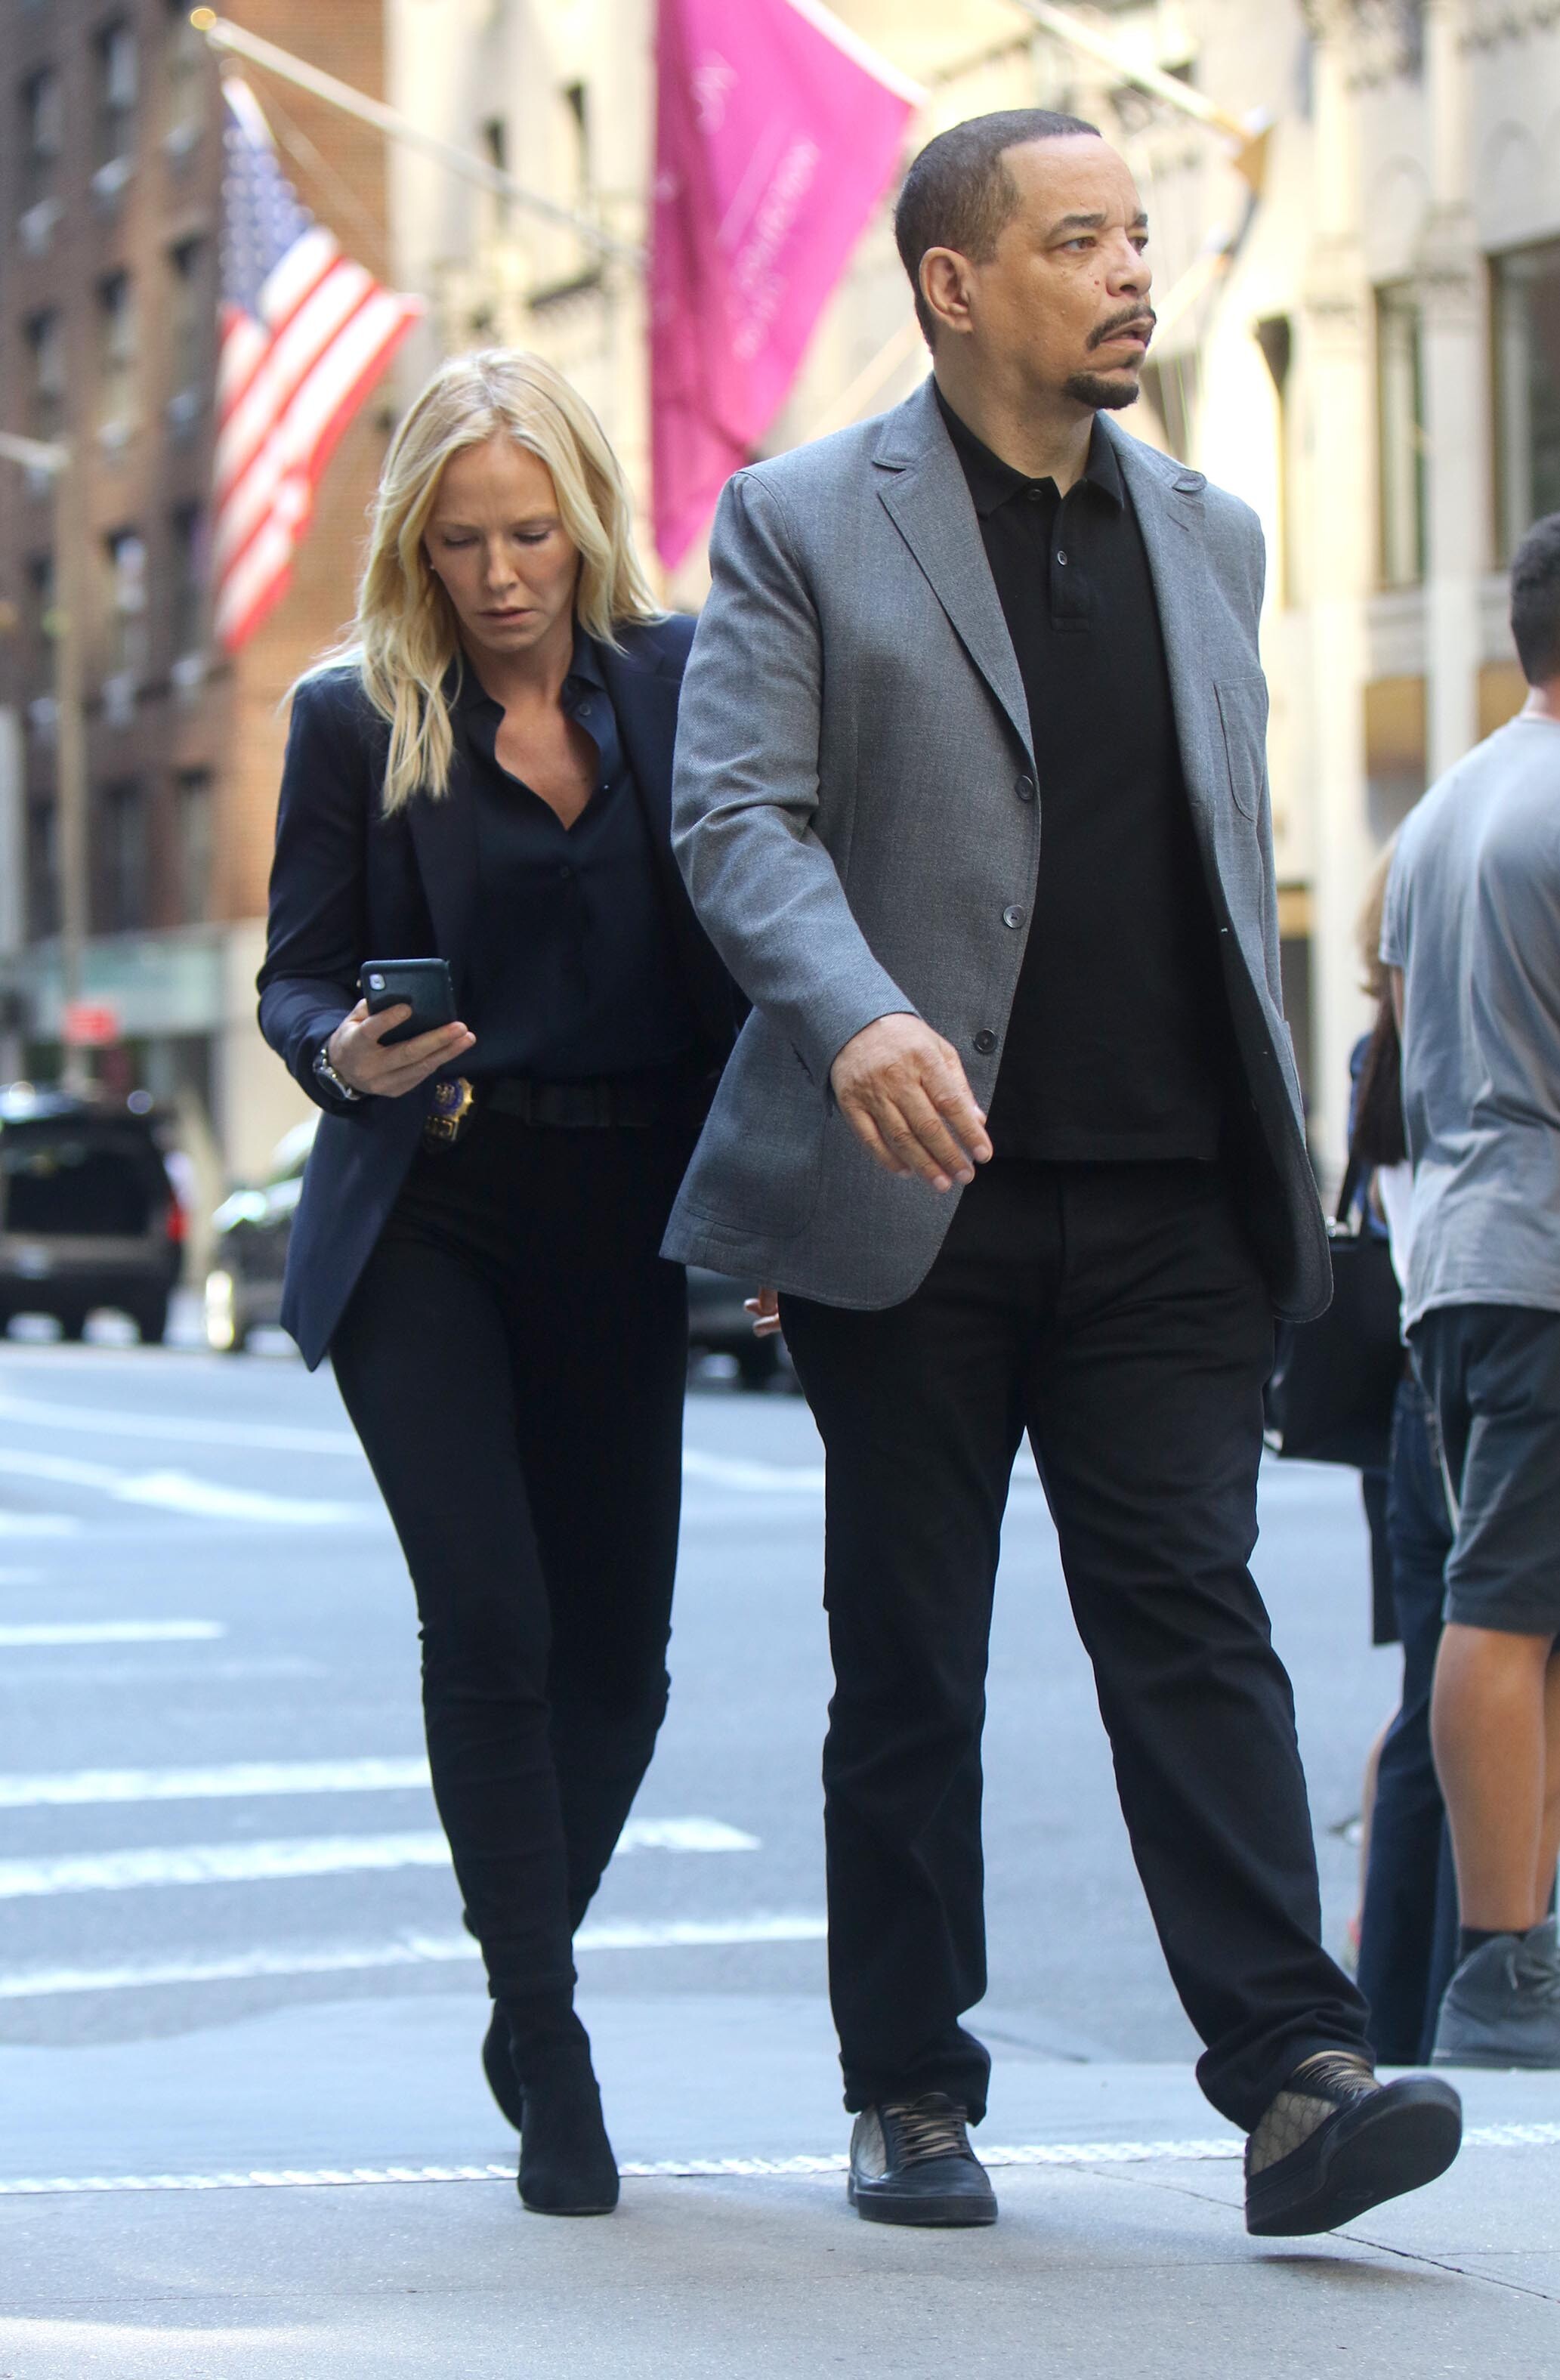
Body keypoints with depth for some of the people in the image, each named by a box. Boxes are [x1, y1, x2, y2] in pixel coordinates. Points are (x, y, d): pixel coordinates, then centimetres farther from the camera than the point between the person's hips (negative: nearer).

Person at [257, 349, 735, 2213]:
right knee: (491, 1623, -13)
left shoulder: (679, 684, 5)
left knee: (616, 1645, 5)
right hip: (427, 1219, -2)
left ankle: (527, 1985, 29)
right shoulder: (354, 719, 2)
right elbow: (296, 976, 5)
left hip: (624, 1221, 2)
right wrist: (350, 1052, -19)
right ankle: (551, 2060, -4)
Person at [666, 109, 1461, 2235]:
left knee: (1194, 1621, -6)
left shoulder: (1207, 536, 17)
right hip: (918, 1189, -3)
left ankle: (1297, 2077, -12)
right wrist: (861, 1017, -26)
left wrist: (1273, 1150, 17)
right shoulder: (802, 526, 2)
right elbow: (738, 815, -8)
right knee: (908, 1662, 5)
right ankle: (912, 2093, 14)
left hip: (1168, 1202, 3)